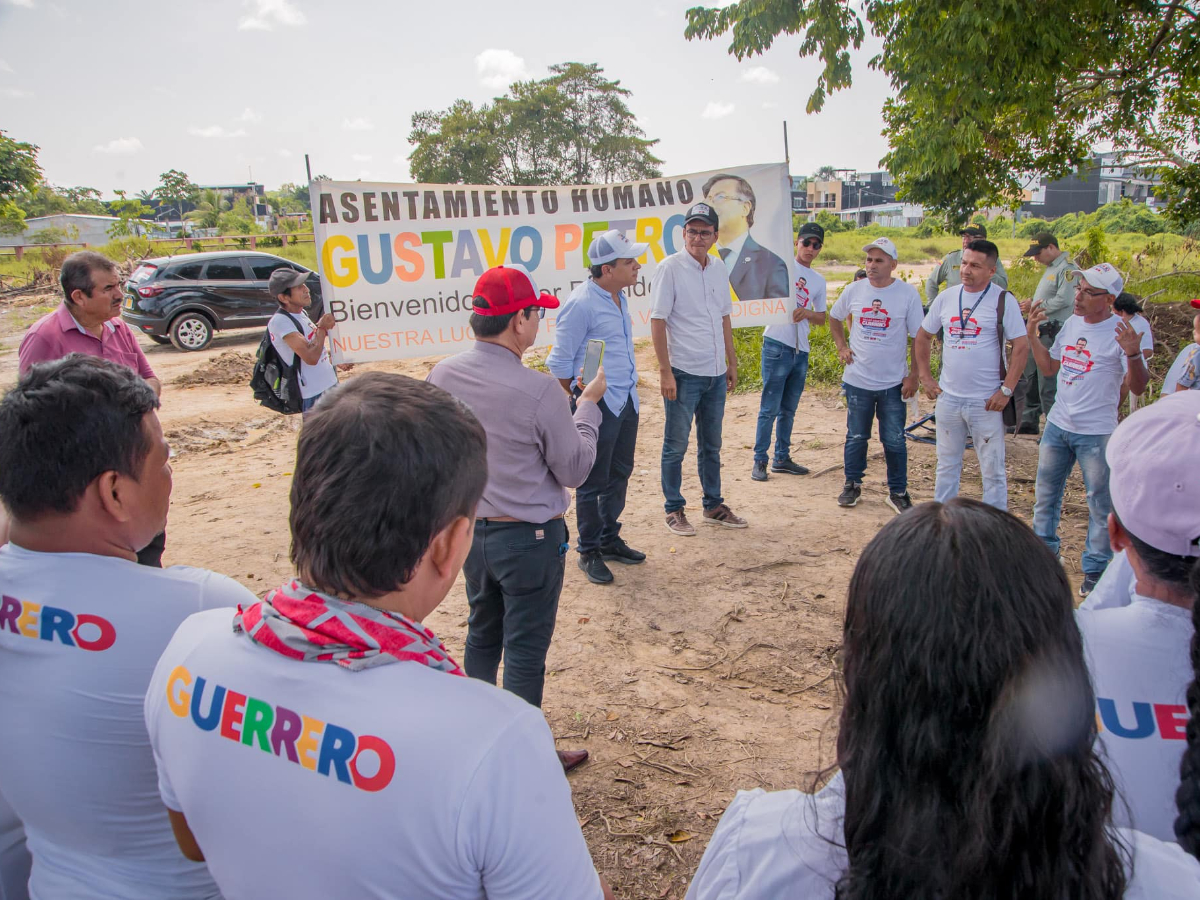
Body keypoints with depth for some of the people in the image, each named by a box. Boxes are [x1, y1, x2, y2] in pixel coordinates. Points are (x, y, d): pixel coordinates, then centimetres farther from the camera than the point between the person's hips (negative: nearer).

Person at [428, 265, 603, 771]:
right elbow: (575, 470, -12)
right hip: (529, 539, -6)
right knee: (525, 650, 9)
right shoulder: (539, 391, -25)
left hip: (470, 530, 6)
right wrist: (589, 404, -2)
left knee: (482, 635, 23)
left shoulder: (442, 377, -7)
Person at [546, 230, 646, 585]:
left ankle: (610, 540, 32)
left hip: (626, 400, 9)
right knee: (594, 482, 2)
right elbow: (559, 363, -12)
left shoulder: (619, 297, 11)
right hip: (597, 405, -9)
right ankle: (588, 552, 16)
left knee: (619, 475, 17)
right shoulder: (581, 304, -17)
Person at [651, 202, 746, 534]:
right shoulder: (670, 268, -9)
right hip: (683, 373, -6)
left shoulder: (719, 271, 10)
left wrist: (732, 363, 15)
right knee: (676, 446, 4)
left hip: (715, 373, 6)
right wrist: (665, 371, -16)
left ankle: (713, 506, 27)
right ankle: (674, 510, 15)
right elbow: (657, 321, -12)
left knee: (711, 445, 16)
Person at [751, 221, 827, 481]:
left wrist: (807, 313, -5)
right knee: (770, 408, -4)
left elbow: (821, 318, 16)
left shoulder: (819, 280, 14)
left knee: (788, 409, 14)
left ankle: (782, 458, 24)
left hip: (801, 350, 6)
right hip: (777, 345, -6)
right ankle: (759, 460, 4)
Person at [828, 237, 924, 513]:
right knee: (856, 437, 12)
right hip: (857, 379, 2)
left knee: (894, 441, 5)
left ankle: (898, 491, 18)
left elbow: (919, 337, -3)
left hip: (893, 383, -2)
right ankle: (852, 484, 27)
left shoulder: (908, 294, -7)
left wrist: (913, 375, -7)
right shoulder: (854, 290, 0)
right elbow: (835, 318, 19)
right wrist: (841, 347, 5)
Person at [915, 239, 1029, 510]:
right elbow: (923, 337, 15)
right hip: (947, 397, 5)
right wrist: (926, 377, 8)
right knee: (947, 464, 17)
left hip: (986, 402, -4)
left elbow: (1021, 346, -9)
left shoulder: (1003, 301, -8)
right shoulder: (946, 297, 5)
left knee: (992, 469, 4)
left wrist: (1006, 390, -14)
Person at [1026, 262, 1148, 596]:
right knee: (1045, 492, 18)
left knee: (1100, 503, 5)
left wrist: (1133, 354, -36)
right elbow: (1049, 369, 14)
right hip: (1058, 425, 7)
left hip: (1097, 433, -6)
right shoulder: (1071, 324, 4)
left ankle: (1096, 568, 19)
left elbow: (1139, 387, -20)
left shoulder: (1120, 332, -15)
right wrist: (1033, 334, 5)